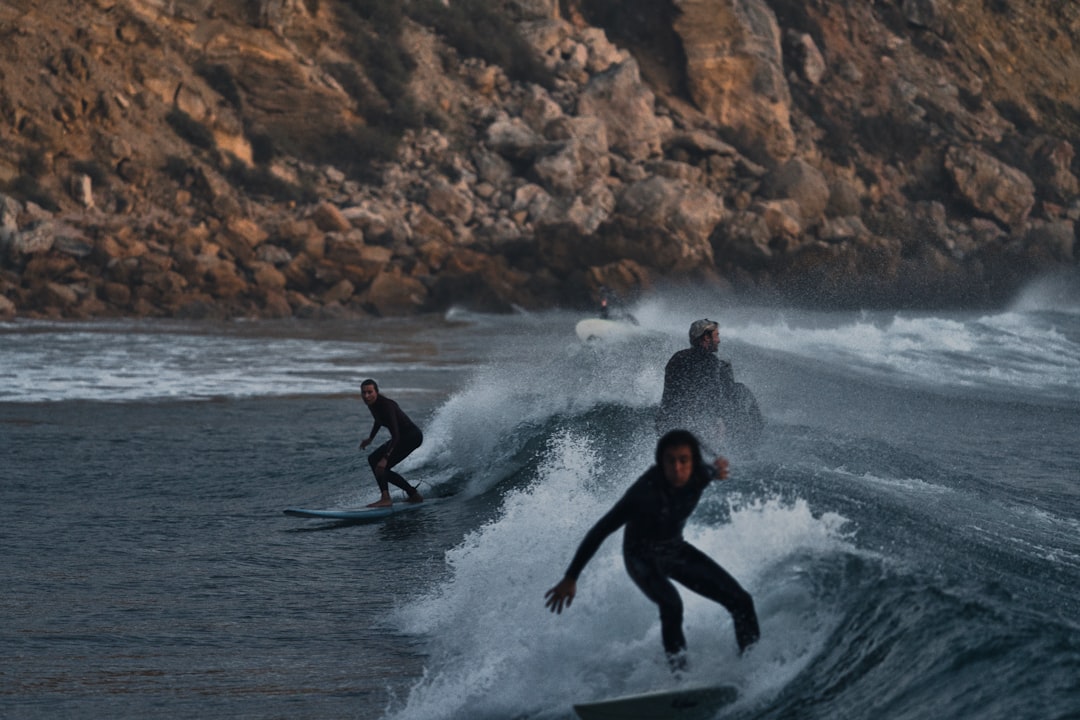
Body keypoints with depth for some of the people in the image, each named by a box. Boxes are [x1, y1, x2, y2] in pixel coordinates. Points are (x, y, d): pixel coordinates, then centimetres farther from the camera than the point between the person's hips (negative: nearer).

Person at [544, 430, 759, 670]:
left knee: (741, 601, -2)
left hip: (676, 550, 6)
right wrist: (570, 578, -29)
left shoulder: (699, 476, -20)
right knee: (671, 604, -35)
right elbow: (601, 531, -29)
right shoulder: (646, 491, -34)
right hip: (642, 557, -6)